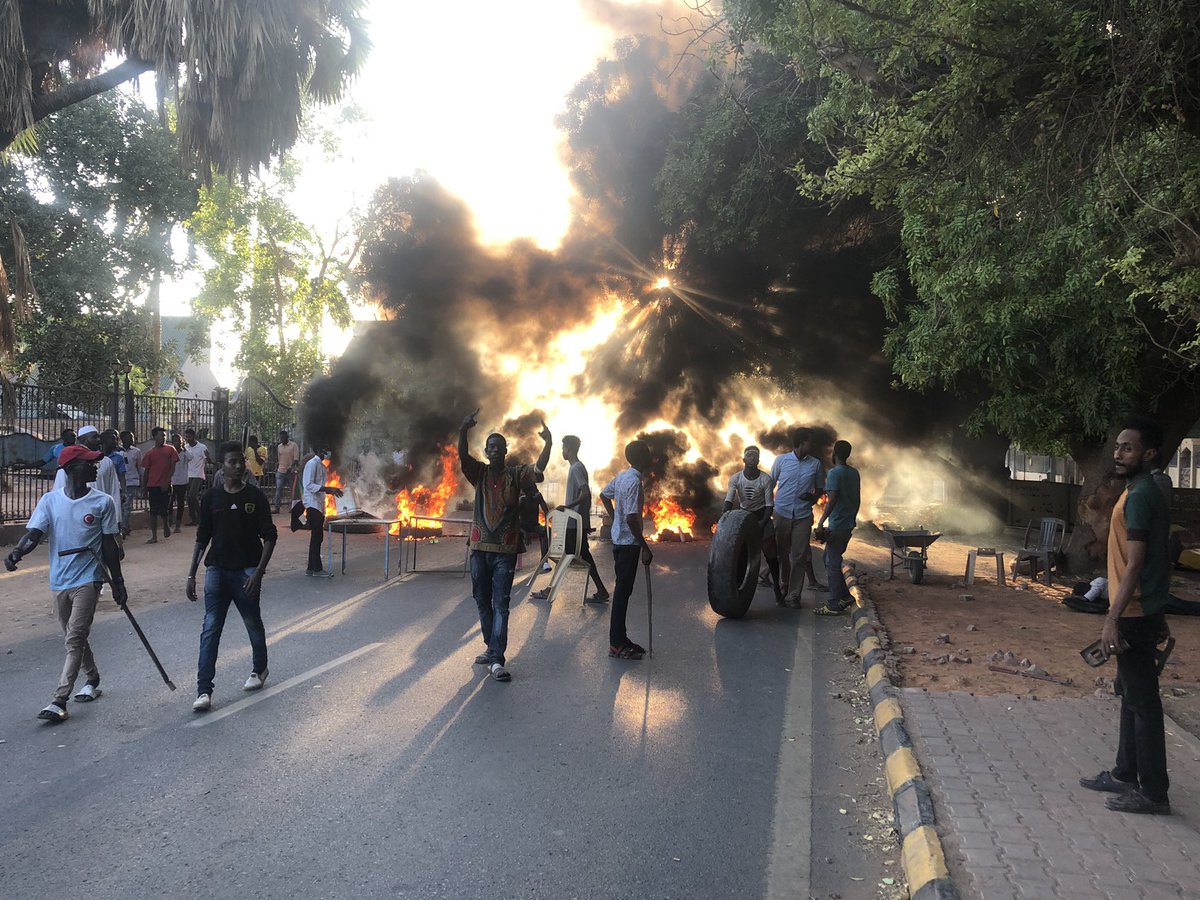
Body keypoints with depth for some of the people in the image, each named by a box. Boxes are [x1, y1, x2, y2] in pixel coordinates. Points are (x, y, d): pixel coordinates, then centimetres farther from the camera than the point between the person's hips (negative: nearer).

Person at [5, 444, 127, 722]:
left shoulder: (103, 502, -3)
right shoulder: (50, 500, 1)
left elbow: (109, 545, 1)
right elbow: (33, 533, -9)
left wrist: (118, 581, 3)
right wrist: (17, 553, -32)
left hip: (88, 580, -4)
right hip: (60, 582, 4)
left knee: (75, 639, -11)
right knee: (73, 639, 16)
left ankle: (59, 701, -11)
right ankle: (93, 681, 36)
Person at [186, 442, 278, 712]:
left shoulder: (256, 497, -4)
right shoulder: (211, 497, 3)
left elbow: (269, 537, -3)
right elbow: (202, 538, 9)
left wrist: (258, 572, -13)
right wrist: (191, 575, 5)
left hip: (246, 571, -1)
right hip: (216, 570, 2)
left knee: (254, 625, 12)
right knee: (210, 629, -5)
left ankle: (260, 670, 36)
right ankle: (204, 691, -5)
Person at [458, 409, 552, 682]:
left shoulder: (516, 474, 2)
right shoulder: (479, 472, 5)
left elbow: (539, 470, -16)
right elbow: (462, 456, -13)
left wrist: (548, 443, -28)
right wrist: (464, 430, -31)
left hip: (505, 550, -3)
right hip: (479, 547, 3)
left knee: (501, 605, -5)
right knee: (483, 603, 13)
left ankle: (496, 659, -7)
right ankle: (492, 648, 29)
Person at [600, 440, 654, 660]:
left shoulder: (622, 476, 8)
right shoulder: (634, 481, -20)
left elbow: (604, 494, 24)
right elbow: (632, 518, -25)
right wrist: (645, 548, -19)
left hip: (619, 540, 10)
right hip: (628, 542, -10)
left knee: (623, 590, 15)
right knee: (623, 591, -4)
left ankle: (620, 638, 23)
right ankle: (617, 644, 3)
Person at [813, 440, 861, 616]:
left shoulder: (835, 472, -14)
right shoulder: (854, 473, 11)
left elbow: (832, 499, -23)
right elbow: (857, 499, 17)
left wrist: (821, 521, -23)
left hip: (837, 525, -8)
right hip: (849, 524, 8)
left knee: (832, 563, -3)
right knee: (830, 558, 19)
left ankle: (834, 605, 0)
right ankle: (844, 596, 20)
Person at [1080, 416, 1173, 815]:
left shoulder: (1138, 497, -19)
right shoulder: (1149, 494, 12)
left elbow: (1134, 565, -23)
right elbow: (1159, 561, 18)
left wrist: (1112, 618, -22)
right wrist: (1158, 614, 23)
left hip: (1134, 614, -10)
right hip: (1145, 611, 10)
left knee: (1142, 701, -2)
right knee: (1131, 695, 17)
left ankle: (1153, 792, 7)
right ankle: (1125, 774, 28)